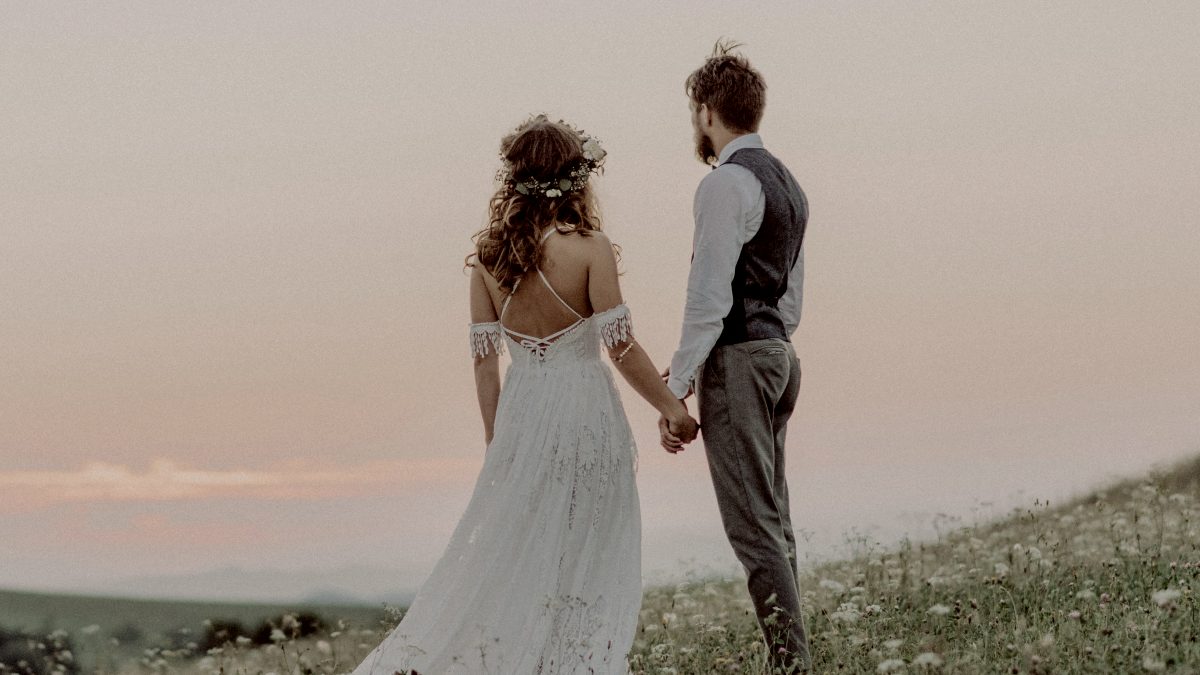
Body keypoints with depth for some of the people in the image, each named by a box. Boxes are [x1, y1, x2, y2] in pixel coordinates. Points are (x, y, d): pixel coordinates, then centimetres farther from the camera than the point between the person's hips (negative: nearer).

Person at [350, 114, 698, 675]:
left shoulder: (488, 256, 2)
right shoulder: (588, 249, -11)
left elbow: (484, 356, 5)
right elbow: (621, 346, -11)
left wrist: (495, 439, 13)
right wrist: (672, 408, 0)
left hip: (520, 408, 4)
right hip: (584, 407, -4)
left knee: (503, 555, 14)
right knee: (583, 565, 6)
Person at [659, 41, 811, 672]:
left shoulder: (727, 183, -13)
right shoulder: (785, 182, 18)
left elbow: (709, 296, -18)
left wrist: (675, 389, -16)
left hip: (738, 361, -10)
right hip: (779, 354, 10)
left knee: (753, 526, -9)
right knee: (773, 521, 13)